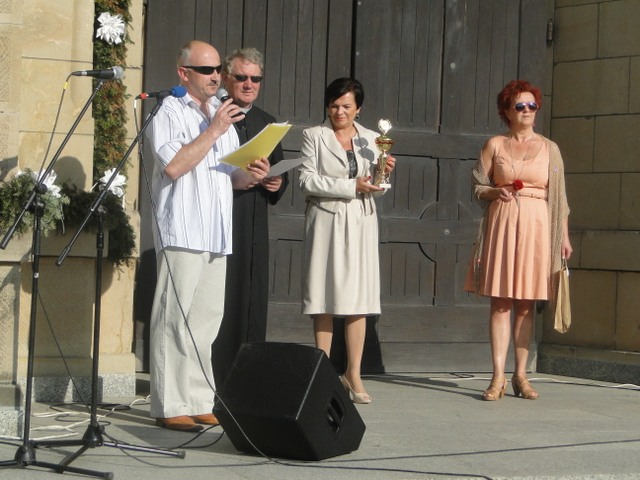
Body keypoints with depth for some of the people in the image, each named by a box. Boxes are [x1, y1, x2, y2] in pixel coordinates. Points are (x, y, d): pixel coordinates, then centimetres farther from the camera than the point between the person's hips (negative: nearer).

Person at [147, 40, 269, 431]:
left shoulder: (223, 115, 21)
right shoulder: (169, 112, -2)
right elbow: (172, 165, -16)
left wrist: (251, 176, 2)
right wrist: (213, 131, -13)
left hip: (217, 235, 7)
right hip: (182, 232, -7)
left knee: (207, 319, 7)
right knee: (176, 319, -8)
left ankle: (200, 403, 11)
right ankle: (169, 407, -7)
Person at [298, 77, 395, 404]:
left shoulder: (370, 139, 14)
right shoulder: (314, 136, 4)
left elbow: (375, 190, 15)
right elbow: (307, 180, -7)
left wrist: (383, 174, -7)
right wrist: (352, 186, -12)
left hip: (361, 222, 3)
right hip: (326, 221, -3)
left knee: (359, 301, -1)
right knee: (324, 299, -2)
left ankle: (353, 374, 3)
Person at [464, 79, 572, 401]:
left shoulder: (549, 149, 11)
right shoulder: (494, 145, 9)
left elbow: (559, 196, 10)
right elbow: (478, 187, 11)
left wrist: (564, 235, 5)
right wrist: (495, 192, -9)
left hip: (536, 226, 1)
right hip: (501, 224, -1)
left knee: (526, 303, 2)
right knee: (500, 301, -5)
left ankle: (520, 375, 8)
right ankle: (498, 377, -8)